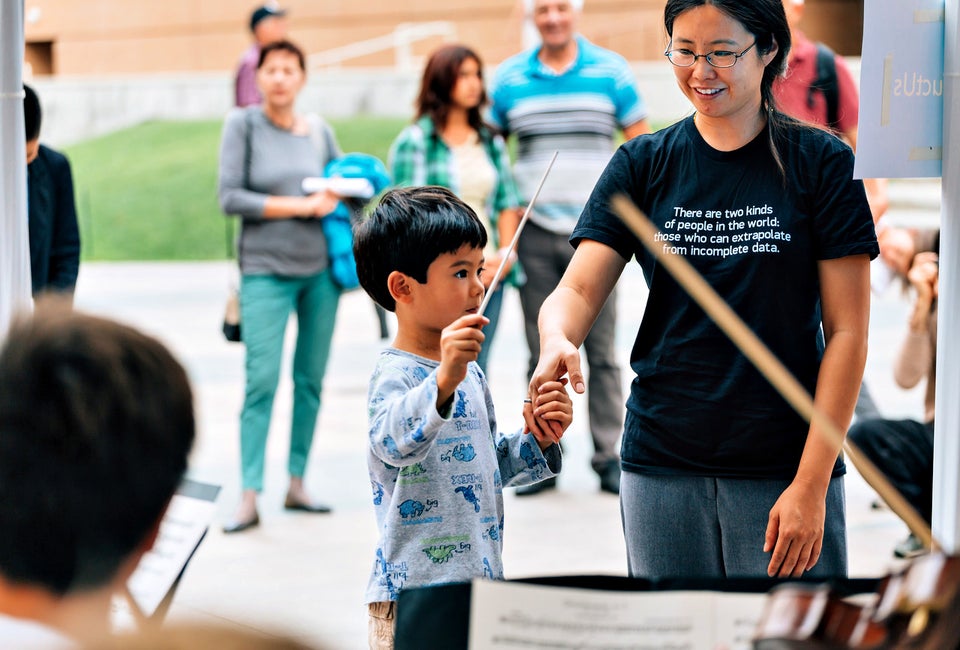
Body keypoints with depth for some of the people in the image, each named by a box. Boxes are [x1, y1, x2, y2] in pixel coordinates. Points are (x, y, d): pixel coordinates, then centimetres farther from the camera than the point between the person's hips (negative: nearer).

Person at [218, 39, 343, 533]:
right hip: (265, 270, -4)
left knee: (310, 380, 7)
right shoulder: (242, 124, -3)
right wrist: (299, 206, -11)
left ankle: (297, 484, 16)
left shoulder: (319, 130, 8)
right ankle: (249, 496, -9)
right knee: (261, 380, -10)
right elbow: (231, 197, -9)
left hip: (320, 269, 4)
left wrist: (334, 196, -3)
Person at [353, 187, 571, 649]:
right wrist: (442, 383, -52)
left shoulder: (469, 372, 13)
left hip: (480, 578, 8)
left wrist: (536, 442, 6)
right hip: (414, 594, -8)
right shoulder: (395, 374, -15)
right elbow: (393, 442, -36)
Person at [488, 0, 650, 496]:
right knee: (543, 354, 5)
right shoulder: (508, 78, 5)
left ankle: (608, 458, 8)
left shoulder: (611, 71, 2)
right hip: (534, 234, 1)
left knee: (601, 350, 1)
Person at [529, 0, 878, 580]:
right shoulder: (643, 165, 6)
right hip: (662, 464, 2)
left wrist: (812, 483, -11)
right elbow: (579, 290, -2)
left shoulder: (821, 163, -1)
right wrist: (557, 342, -27)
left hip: (787, 467, -2)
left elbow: (847, 332, -4)